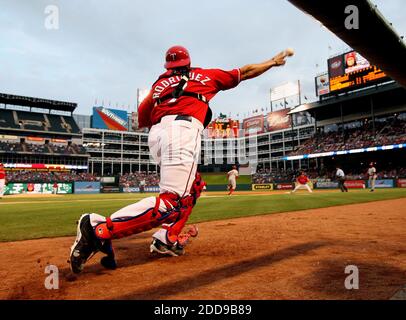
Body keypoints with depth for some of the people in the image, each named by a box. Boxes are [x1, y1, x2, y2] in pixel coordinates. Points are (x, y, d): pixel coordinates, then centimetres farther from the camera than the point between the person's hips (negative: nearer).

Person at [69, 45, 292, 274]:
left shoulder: (159, 84, 30)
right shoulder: (204, 75, 25)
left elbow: (141, 120, 24)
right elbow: (245, 72, 33)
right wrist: (274, 62, 47)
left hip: (156, 135, 7)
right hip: (183, 128, -6)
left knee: (192, 186, 22)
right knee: (172, 202, -16)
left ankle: (167, 239, 12)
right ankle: (99, 228, -26)